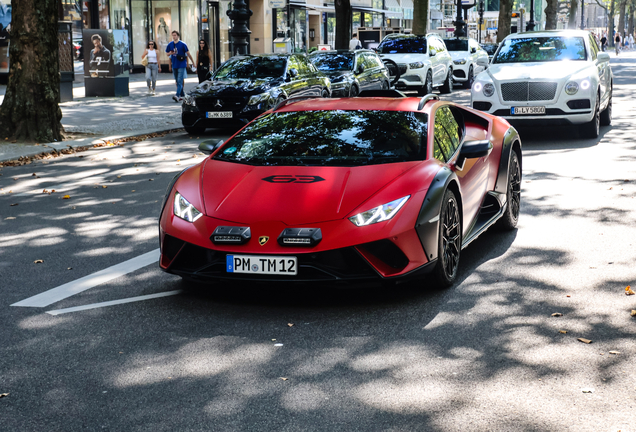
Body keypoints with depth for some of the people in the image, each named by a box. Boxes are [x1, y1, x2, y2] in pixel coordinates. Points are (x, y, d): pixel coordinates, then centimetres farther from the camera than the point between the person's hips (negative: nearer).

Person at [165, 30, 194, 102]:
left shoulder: (182, 44, -6)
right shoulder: (170, 45, 6)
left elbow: (188, 54, 0)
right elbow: (167, 53, 17)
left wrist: (193, 63, 2)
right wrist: (170, 53, -7)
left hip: (181, 65, -5)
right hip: (174, 65, 5)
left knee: (180, 81, -14)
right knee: (177, 81, 11)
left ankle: (177, 95, -24)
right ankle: (182, 95, 23)